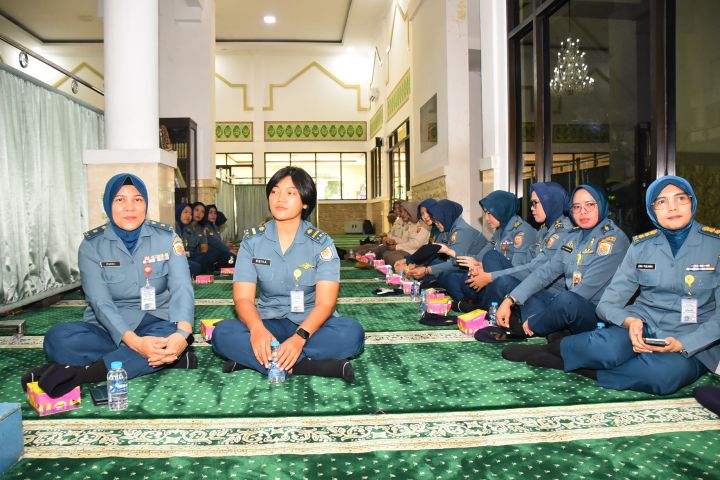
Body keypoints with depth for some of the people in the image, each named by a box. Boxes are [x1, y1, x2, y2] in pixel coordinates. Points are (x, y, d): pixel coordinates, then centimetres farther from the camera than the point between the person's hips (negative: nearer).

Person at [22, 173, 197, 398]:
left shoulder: (166, 237, -4)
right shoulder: (92, 245, -4)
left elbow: (182, 289, -16)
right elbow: (100, 302, -15)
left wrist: (183, 333, -37)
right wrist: (134, 342, -33)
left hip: (156, 323, 0)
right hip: (108, 328, 1)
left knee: (173, 333, -34)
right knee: (58, 338, -28)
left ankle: (78, 373, -27)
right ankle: (168, 358, -28)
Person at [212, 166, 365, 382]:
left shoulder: (321, 242, -7)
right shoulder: (252, 239, -1)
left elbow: (325, 302, -15)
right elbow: (243, 297, -9)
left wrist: (300, 337, -35)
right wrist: (257, 329, -32)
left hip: (311, 324, -1)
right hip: (269, 323, 1)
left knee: (352, 331, -31)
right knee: (222, 333, -27)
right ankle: (307, 366, -28)